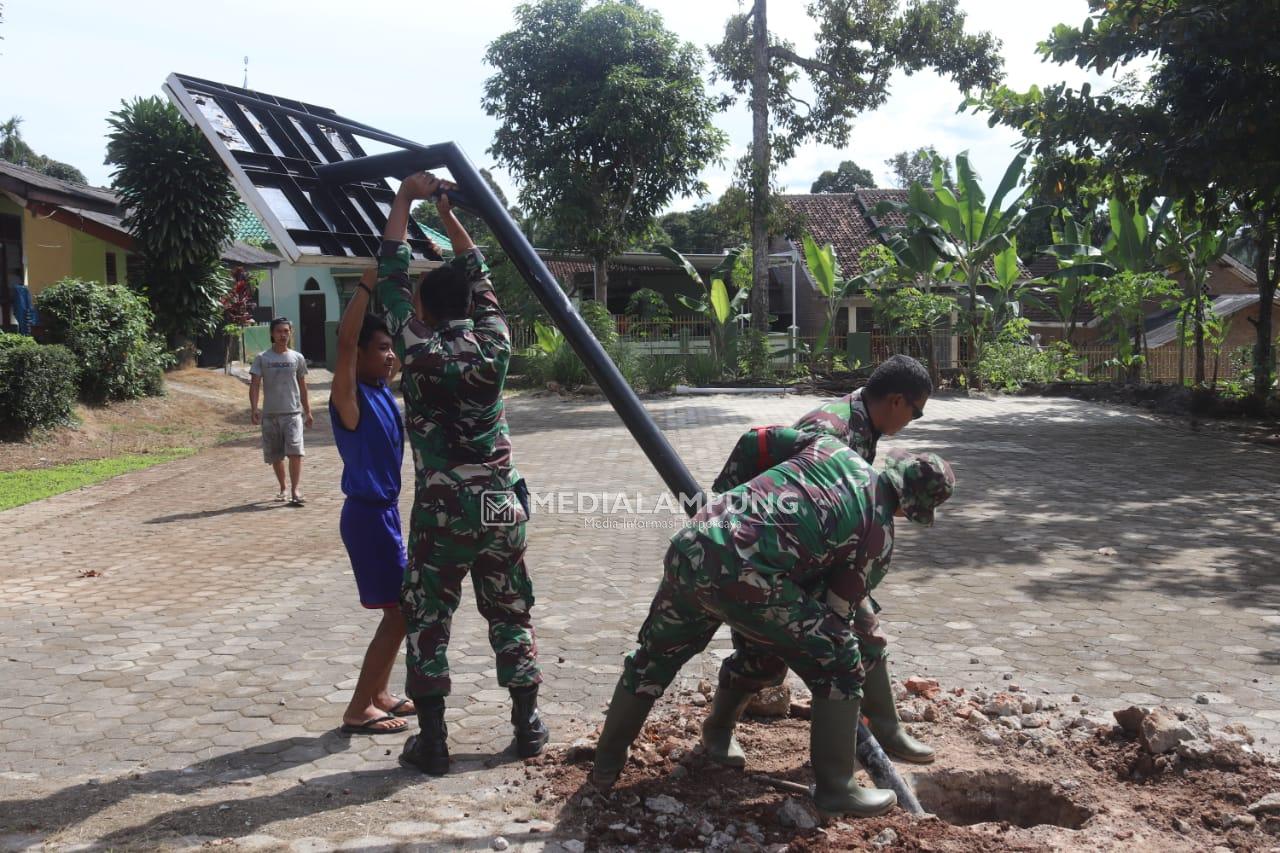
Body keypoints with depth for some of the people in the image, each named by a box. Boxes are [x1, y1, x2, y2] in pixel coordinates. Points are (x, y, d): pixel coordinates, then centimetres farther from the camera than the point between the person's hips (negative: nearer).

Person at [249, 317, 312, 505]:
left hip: (293, 413, -1)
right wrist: (254, 409, -16)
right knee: (275, 456, 9)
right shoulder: (262, 359, 3)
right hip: (269, 414, 1)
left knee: (295, 451, -16)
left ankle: (295, 490, -16)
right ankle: (282, 488, 27)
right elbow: (254, 385, -2)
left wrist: (308, 412, 13)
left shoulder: (297, 358, 7)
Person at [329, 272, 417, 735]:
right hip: (367, 515, -9)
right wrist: (367, 282, -31)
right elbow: (345, 340, -33)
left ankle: (378, 695, 28)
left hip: (385, 510, 9)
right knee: (400, 611, -4)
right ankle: (358, 710, 6)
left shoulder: (383, 390, 6)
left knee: (401, 609, 16)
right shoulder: (350, 397, -16)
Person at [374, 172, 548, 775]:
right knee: (511, 615, 15)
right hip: (502, 505, 3)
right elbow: (480, 276, 15)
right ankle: (528, 725, 21)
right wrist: (447, 212, 21)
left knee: (428, 622, 8)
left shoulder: (419, 350, -7)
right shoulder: (494, 345, 0)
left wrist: (405, 197, 9)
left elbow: (391, 276, 2)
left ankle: (432, 741, 10)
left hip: (443, 511, -3)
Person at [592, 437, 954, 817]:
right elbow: (837, 607, 17)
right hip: (745, 578, -6)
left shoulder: (832, 448, 21)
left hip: (689, 548, 6)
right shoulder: (879, 535, 11)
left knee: (656, 654, 27)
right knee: (839, 663, 13)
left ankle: (607, 761, 42)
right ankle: (835, 788, 20)